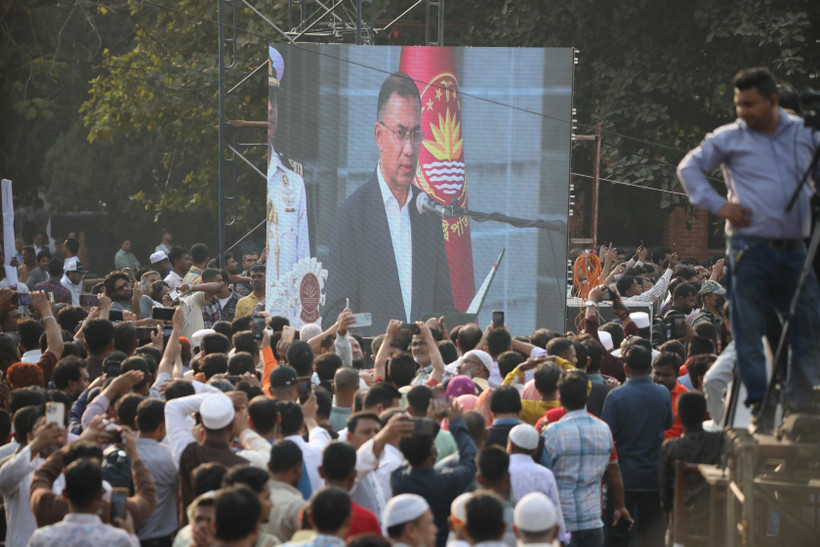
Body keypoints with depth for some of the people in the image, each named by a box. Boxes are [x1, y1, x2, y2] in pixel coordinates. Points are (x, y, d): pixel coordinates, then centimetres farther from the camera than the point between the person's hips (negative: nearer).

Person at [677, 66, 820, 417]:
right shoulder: (730, 138, 3)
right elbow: (689, 168, 11)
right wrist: (717, 205, -2)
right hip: (750, 247, -3)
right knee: (750, 330, -2)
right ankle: (758, 403, 5)